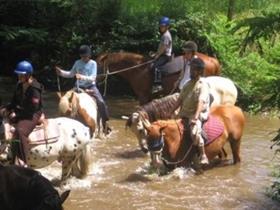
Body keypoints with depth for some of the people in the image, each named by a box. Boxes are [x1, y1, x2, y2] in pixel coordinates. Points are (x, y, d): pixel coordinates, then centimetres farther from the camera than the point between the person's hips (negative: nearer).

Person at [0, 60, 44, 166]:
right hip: (20, 112, 9)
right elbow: (15, 101, 15)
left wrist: (17, 114, -19)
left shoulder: (34, 89, -19)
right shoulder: (20, 85, 6)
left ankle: (22, 161, -31)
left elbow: (33, 109, -21)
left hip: (33, 115, -9)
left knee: (20, 131, -32)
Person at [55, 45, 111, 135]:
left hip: (90, 87, -3)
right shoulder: (78, 63, 5)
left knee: (101, 102, -22)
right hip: (79, 87, 3)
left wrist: (83, 77, -31)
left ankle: (105, 123, -10)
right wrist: (61, 72, 0)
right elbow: (71, 74, 17)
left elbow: (93, 78, -14)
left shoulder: (93, 63, -5)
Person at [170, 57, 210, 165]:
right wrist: (170, 113, 8)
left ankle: (203, 156, -20)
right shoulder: (188, 84, 13)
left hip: (198, 115, -8)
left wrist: (195, 117, -33)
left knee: (195, 132, -33)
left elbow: (201, 102, -22)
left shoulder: (202, 85, -10)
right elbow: (180, 100, 15)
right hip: (184, 114, 8)